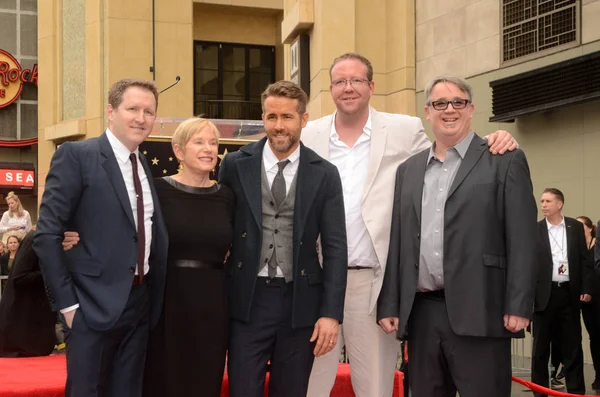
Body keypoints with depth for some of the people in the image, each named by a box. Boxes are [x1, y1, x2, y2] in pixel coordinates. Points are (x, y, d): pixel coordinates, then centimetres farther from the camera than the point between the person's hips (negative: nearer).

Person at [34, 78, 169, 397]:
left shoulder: (146, 167, 12)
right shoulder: (76, 156, -8)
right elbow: (46, 234, -13)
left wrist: (156, 297, 7)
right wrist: (67, 302, -15)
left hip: (141, 304, 6)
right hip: (94, 305, -6)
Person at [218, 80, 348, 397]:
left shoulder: (324, 174, 1)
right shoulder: (235, 165, 2)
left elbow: (335, 247, 0)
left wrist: (331, 313, -6)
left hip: (300, 302, 1)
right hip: (248, 300, 0)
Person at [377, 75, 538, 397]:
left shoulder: (505, 161, 3)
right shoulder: (408, 170, 17)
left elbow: (522, 240, -4)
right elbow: (397, 241, 15)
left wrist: (519, 307, -11)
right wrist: (389, 304, 8)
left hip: (478, 312, -4)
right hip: (420, 314, 5)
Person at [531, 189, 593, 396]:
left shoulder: (575, 227, 5)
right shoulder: (534, 230, 0)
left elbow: (584, 259, 6)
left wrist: (586, 289, -1)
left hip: (569, 292, 1)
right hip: (544, 294, -1)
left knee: (572, 345, 7)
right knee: (540, 346, 6)